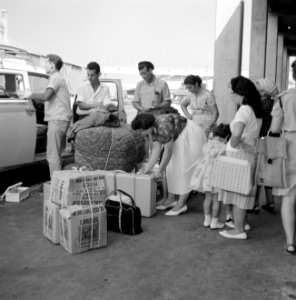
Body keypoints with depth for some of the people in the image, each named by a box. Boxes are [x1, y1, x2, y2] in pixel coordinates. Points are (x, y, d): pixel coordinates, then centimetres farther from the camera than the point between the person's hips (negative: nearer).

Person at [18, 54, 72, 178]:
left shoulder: (55, 78, -8)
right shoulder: (58, 78, 25)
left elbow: (46, 96, -22)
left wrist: (31, 95, -7)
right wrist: (31, 96, 18)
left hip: (57, 120, -10)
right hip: (60, 119, 10)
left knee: (52, 155, -10)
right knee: (56, 154, 13)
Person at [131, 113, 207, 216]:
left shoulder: (163, 126, -30)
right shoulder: (153, 128, -2)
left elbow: (168, 151, -27)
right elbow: (156, 149, -1)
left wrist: (159, 171, -20)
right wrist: (148, 168, -6)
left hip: (191, 137, -10)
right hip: (179, 139, 10)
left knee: (184, 169, -11)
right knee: (172, 167, 7)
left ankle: (181, 204, -9)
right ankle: (171, 199, 13)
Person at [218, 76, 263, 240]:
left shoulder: (244, 110, -16)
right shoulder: (256, 110, 11)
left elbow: (236, 135, -30)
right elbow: (252, 134, 9)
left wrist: (232, 145, -12)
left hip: (238, 154, -8)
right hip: (250, 154, 8)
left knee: (236, 191, 1)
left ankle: (238, 230, 10)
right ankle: (241, 222, 30)